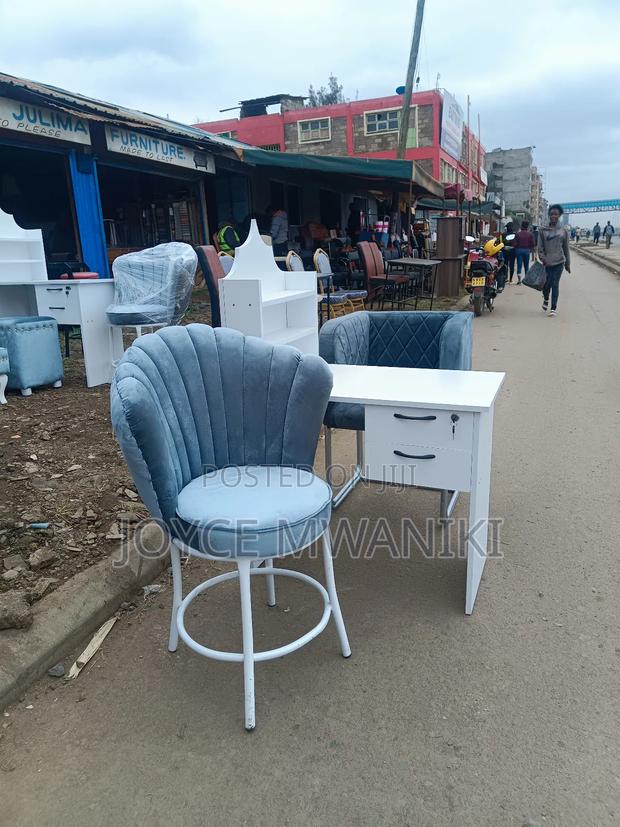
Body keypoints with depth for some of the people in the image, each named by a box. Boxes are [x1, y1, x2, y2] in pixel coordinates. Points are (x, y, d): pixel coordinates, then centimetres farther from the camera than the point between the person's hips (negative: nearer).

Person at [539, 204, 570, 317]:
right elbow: (540, 247, 1)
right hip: (547, 262, 0)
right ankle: (546, 300, 33)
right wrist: (542, 258, -14)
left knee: (555, 284, -3)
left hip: (559, 262, 0)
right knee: (546, 284, 1)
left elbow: (566, 248, 10)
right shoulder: (543, 230, 3)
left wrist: (567, 263, 10)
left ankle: (553, 308, 2)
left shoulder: (563, 231, 6)